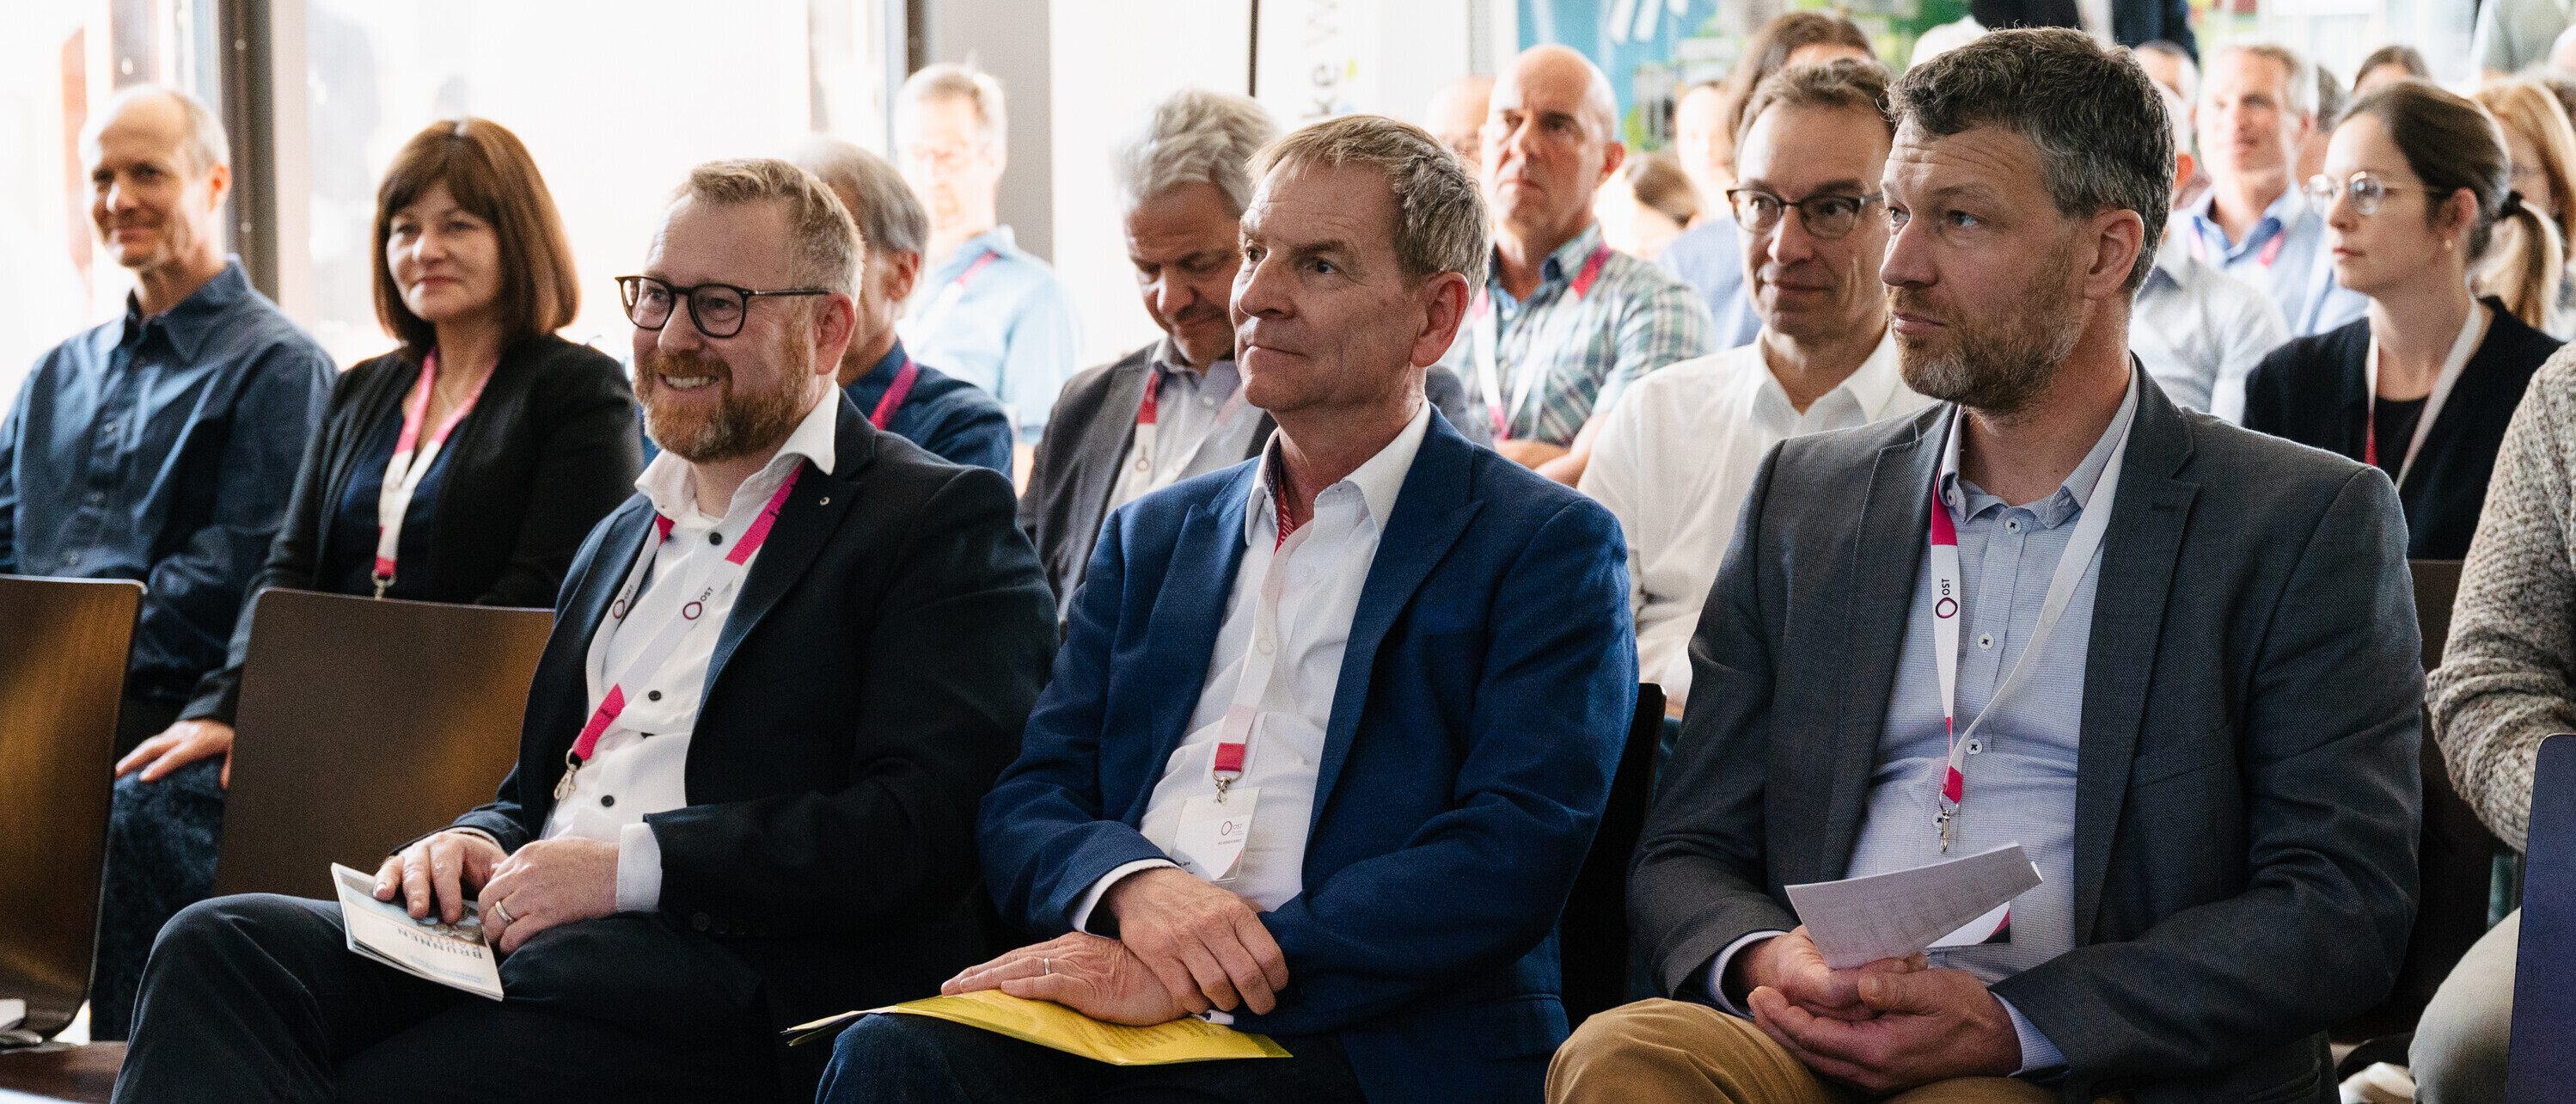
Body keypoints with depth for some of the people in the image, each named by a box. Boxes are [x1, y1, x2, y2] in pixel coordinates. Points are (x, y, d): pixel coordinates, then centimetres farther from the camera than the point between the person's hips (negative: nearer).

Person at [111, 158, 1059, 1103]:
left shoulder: (943, 522, 2)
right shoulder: (620, 538, 29)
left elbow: (922, 823, -11)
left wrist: (633, 866, -18)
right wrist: (474, 844, 5)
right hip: (523, 933, 7)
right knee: (214, 948, -21)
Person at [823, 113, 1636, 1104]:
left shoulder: (1546, 548, 4)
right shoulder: (1152, 538, 22)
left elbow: (1513, 859, -9)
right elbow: (1027, 806, 15)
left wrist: (1189, 981, -17)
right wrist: (1128, 882, -11)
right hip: (1114, 1019, 6)